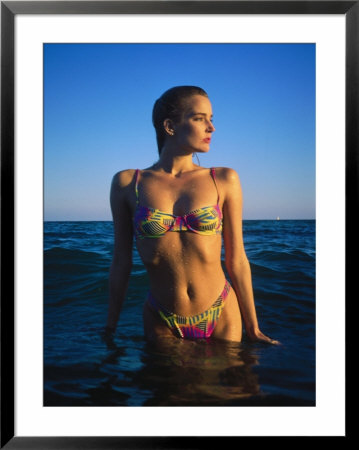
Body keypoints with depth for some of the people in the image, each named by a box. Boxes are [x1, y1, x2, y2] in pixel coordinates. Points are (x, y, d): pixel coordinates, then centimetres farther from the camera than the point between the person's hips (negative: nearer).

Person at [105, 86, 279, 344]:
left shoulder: (224, 180, -3)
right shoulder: (127, 183, -3)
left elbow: (237, 261, 0)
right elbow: (121, 262, 2)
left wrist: (253, 330, 5)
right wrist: (110, 330, 9)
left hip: (221, 318, 1)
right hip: (162, 325, 0)